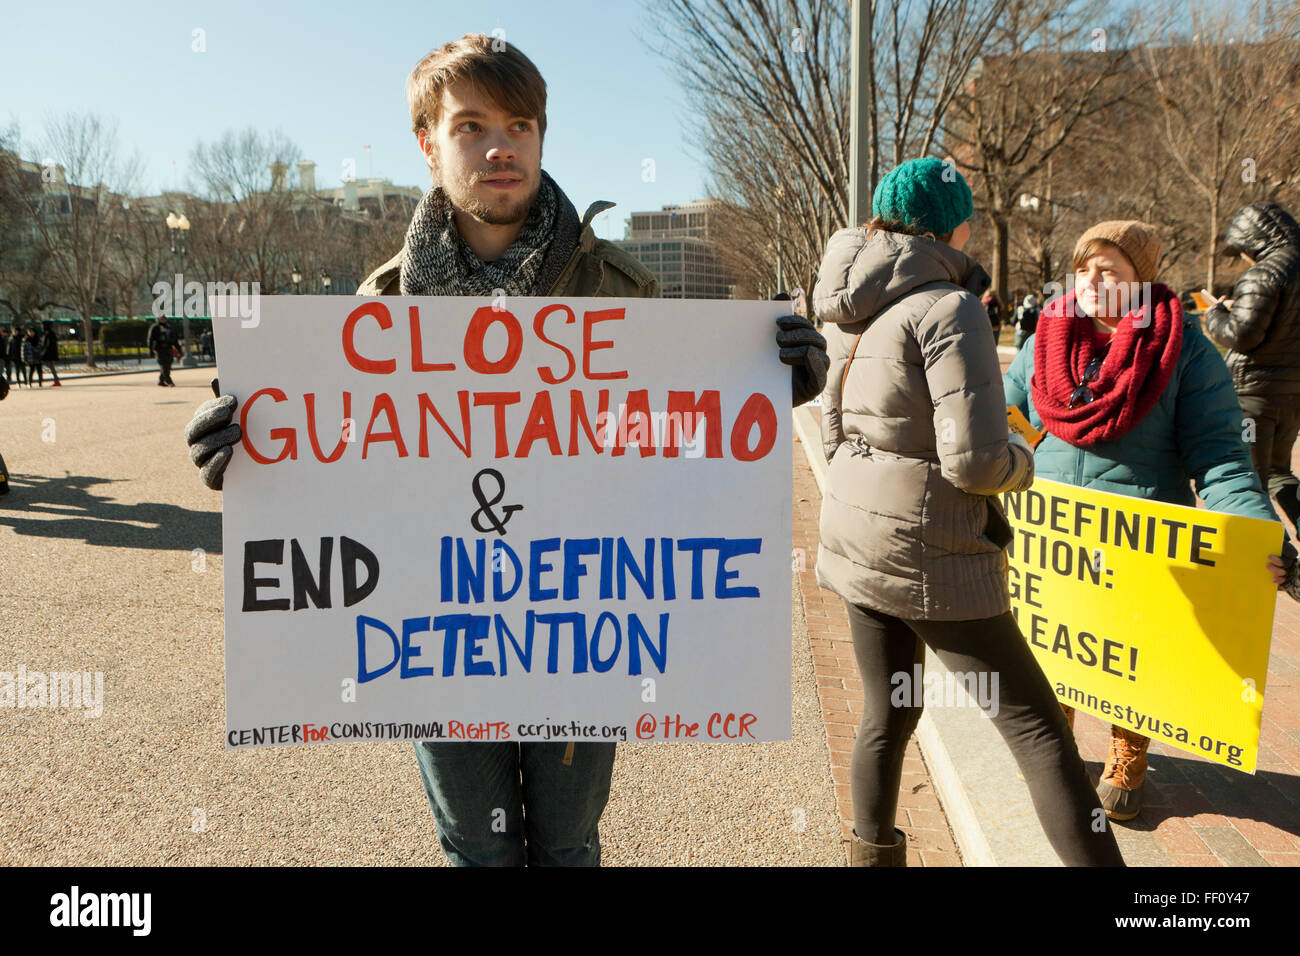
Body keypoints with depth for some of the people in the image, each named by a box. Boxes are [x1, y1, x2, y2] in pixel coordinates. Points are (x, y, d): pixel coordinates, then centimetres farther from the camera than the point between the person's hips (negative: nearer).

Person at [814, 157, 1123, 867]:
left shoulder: (849, 310, 9)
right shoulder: (949, 307, -15)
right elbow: (974, 461, -21)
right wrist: (1022, 460, -1)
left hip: (855, 536, 8)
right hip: (928, 556, -8)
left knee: (886, 717, 20)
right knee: (1036, 727, 2)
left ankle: (873, 853, 33)